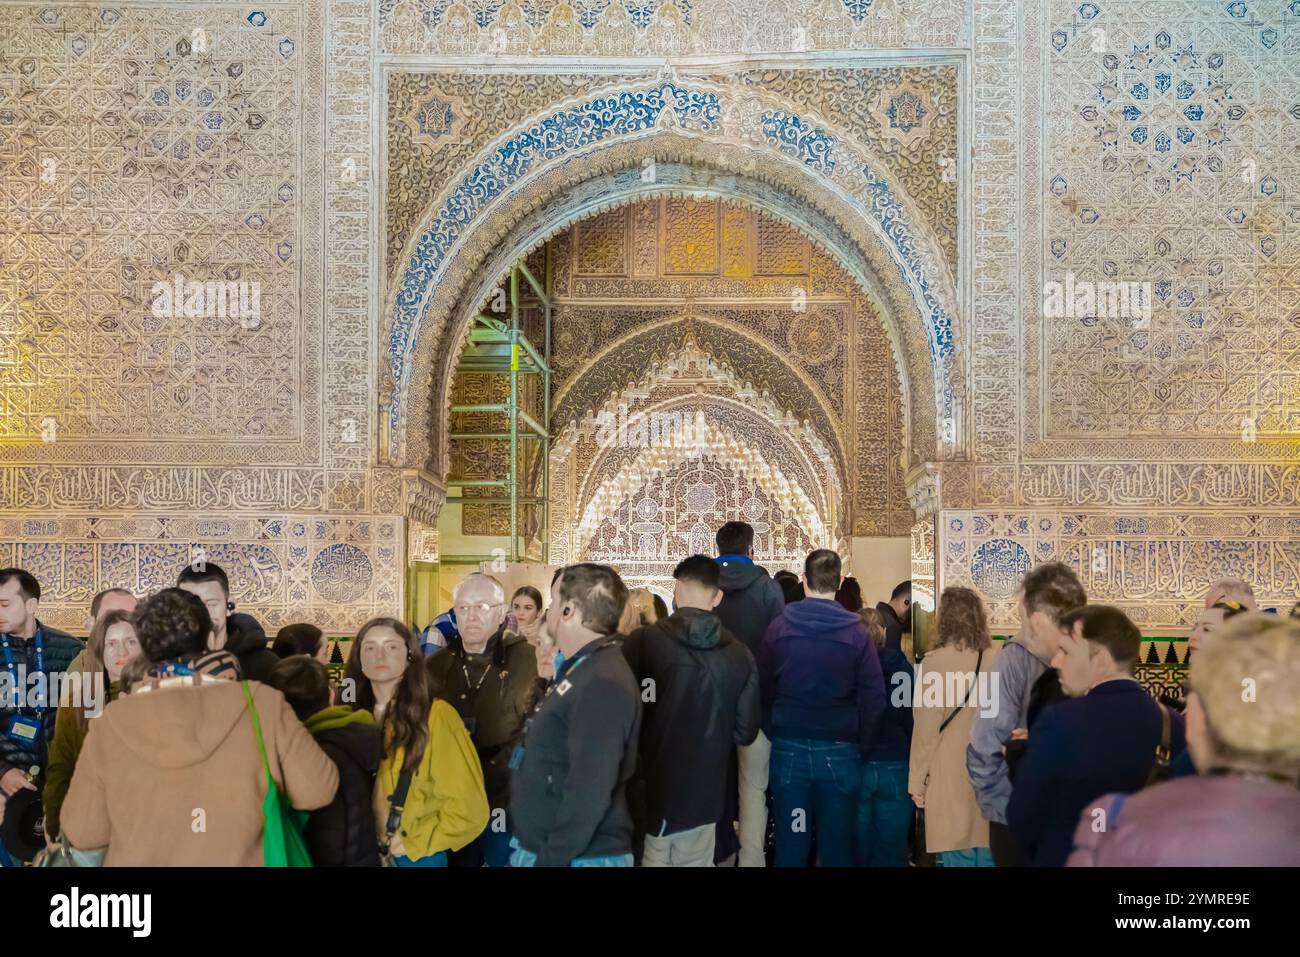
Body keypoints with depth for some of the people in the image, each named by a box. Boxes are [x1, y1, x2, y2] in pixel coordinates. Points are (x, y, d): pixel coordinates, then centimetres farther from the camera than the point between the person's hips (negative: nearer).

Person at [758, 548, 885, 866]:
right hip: (839, 752, -1)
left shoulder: (779, 627, -3)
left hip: (788, 749, 1)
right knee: (836, 846, 8)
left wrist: (775, 734, 11)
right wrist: (861, 746, 4)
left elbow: (762, 689, 0)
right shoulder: (855, 631, -6)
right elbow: (874, 697, -7)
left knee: (789, 845, 8)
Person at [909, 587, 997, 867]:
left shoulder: (935, 662, -10)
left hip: (951, 776, -4)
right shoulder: (998, 661, 0)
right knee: (988, 855, 10)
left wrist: (917, 780, 0)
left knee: (958, 857, 1)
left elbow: (926, 727, -8)